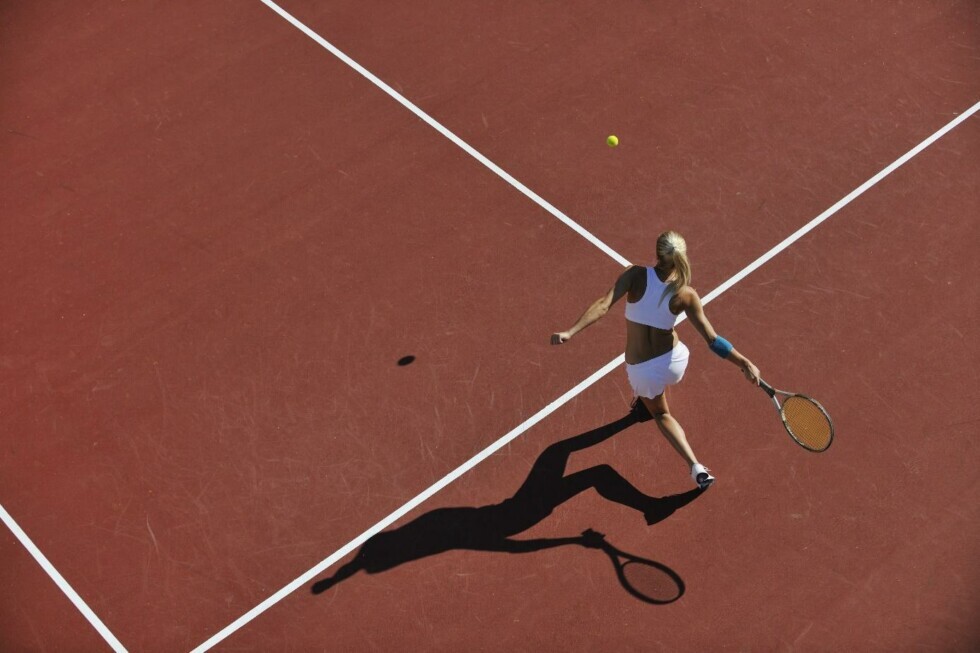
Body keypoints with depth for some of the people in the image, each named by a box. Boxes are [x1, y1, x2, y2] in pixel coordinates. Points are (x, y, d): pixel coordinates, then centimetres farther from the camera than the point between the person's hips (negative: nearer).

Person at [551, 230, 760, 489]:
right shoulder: (686, 295, -17)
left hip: (640, 370, 0)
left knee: (662, 414, 25)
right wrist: (745, 364, -10)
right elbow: (712, 340, -18)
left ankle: (697, 468, 12)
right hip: (674, 359, 1)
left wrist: (570, 332, -35)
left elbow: (603, 305, -32)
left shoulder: (637, 275, -20)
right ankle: (644, 400, 71)